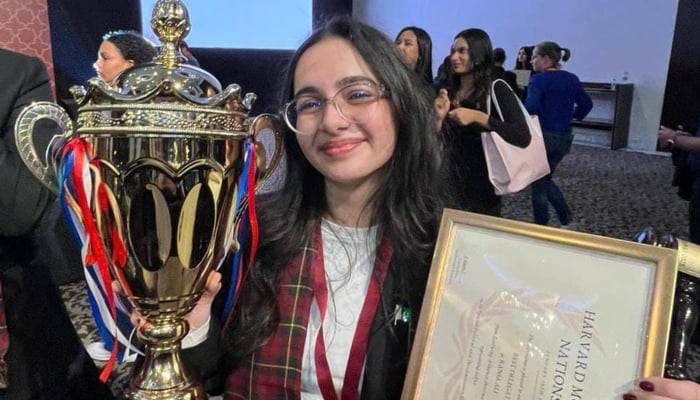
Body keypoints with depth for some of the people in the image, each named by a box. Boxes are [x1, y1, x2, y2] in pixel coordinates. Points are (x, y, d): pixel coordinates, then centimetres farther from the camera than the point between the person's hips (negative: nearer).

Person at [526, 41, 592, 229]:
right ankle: (567, 220, 15)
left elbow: (531, 108, -26)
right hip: (564, 138, 7)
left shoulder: (538, 80, -12)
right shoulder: (571, 79, 7)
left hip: (542, 136, -6)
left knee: (538, 185, 7)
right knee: (545, 179, 23)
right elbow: (587, 104, 10)